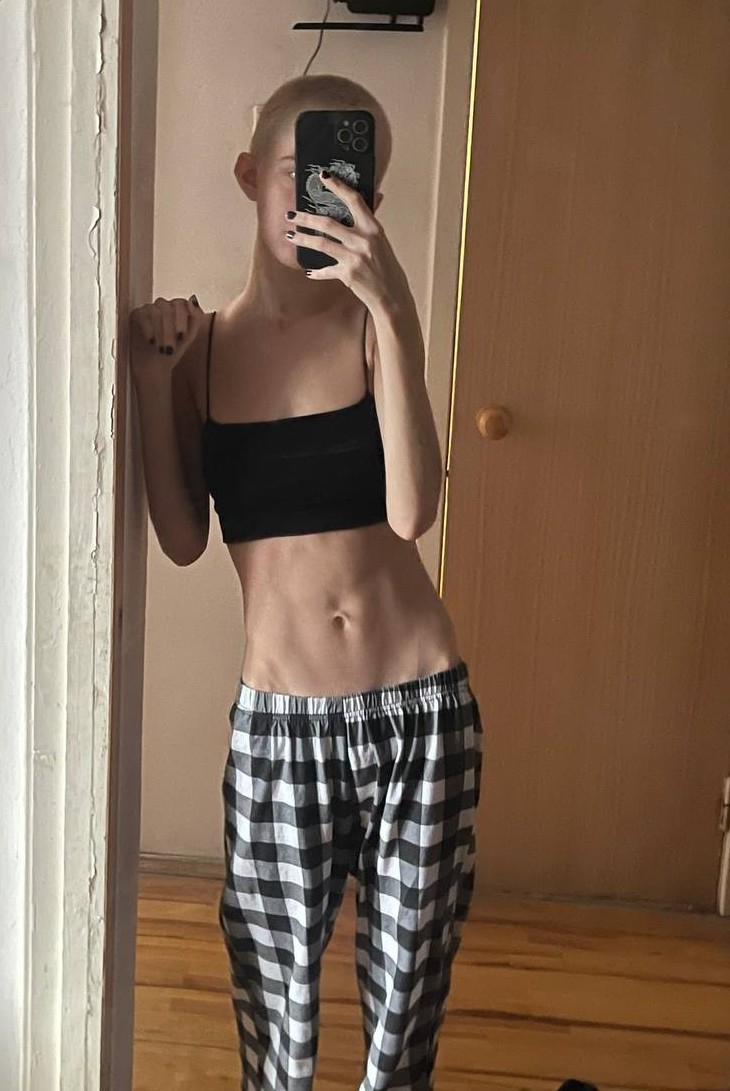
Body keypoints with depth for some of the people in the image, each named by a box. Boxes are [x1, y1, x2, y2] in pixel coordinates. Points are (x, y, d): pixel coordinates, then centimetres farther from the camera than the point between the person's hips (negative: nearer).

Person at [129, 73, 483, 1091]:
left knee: (408, 979, 15)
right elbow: (183, 539, -4)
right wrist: (153, 379, -10)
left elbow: (412, 511, -18)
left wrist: (394, 308, -24)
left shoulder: (374, 322, -3)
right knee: (276, 986, 12)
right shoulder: (201, 341, 2)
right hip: (279, 720, 1)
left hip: (421, 708, 0)